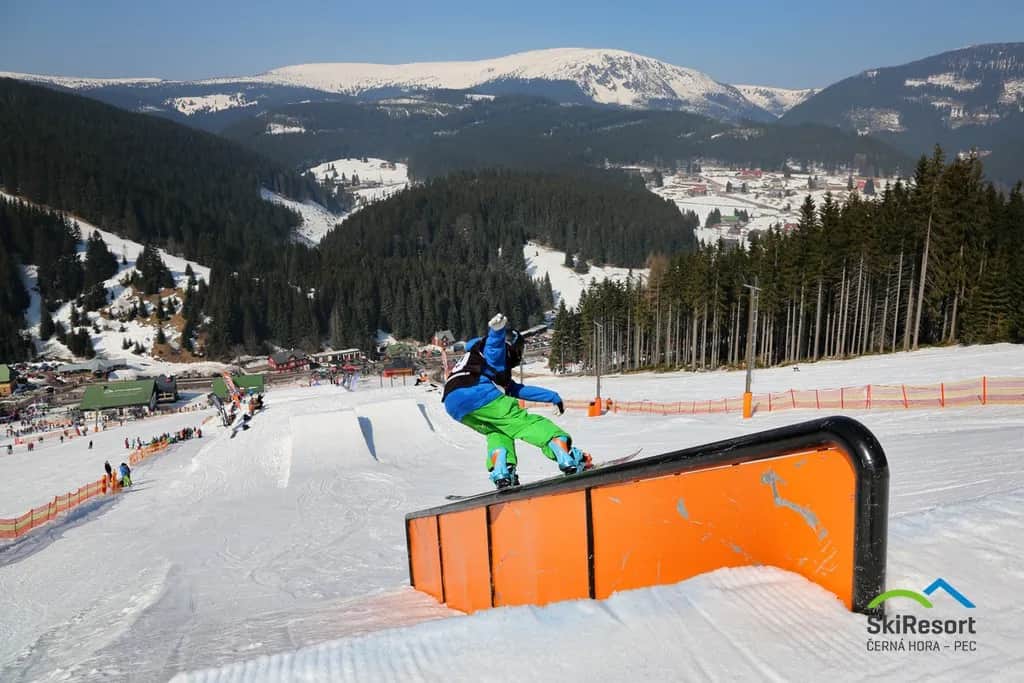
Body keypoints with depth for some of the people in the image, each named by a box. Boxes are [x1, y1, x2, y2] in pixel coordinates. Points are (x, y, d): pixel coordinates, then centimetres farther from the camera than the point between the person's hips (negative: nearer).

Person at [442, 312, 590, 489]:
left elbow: (519, 390, 40)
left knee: (498, 431, 22)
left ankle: (500, 472, -3)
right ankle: (567, 456, -17)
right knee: (523, 421, -6)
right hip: (478, 392, -8)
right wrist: (497, 328, -27)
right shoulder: (497, 348, 21)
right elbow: (494, 342, -4)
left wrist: (552, 396, 39)